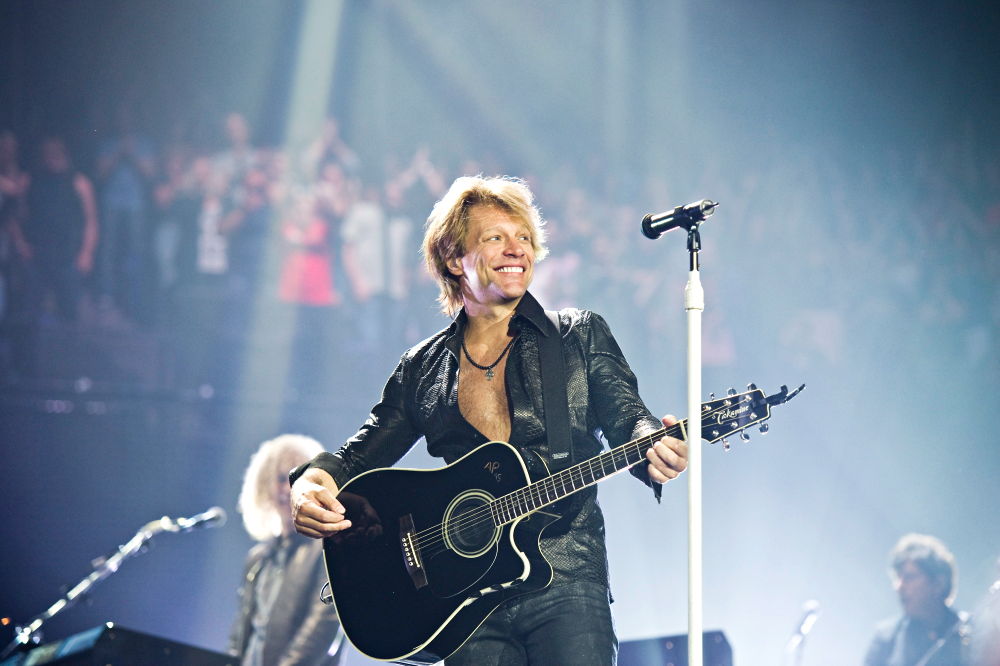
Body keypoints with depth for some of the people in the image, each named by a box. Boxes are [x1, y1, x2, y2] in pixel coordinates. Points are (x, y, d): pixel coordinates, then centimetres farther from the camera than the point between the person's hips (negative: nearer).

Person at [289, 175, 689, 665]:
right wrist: (310, 484, -6)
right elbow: (362, 454, 17)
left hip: (565, 586, -2)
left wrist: (655, 450, -23)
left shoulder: (580, 336, 11)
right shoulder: (422, 369, 15)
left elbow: (626, 419, 1)